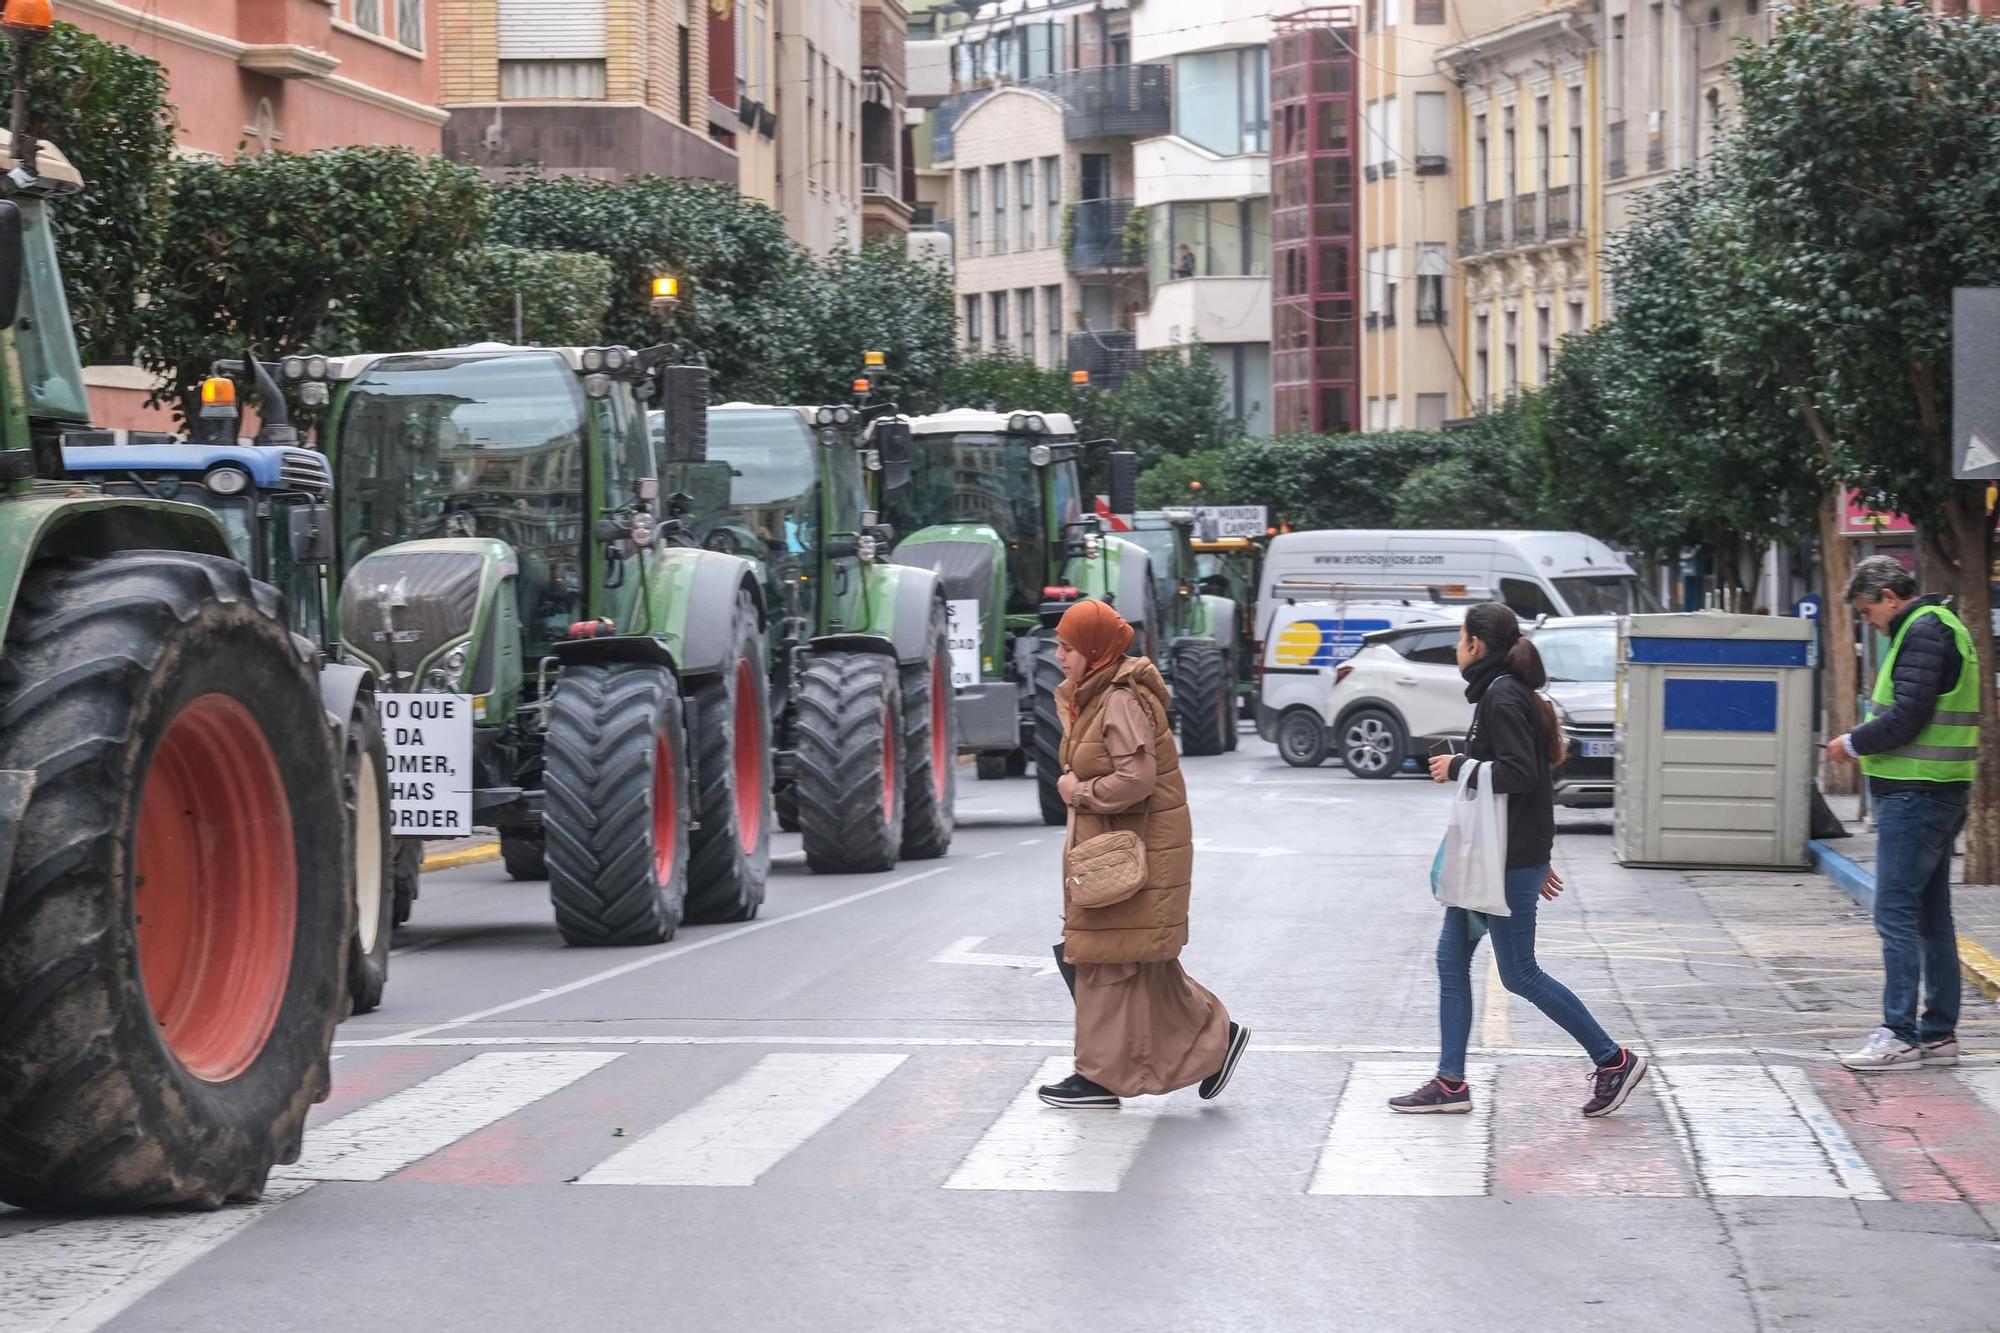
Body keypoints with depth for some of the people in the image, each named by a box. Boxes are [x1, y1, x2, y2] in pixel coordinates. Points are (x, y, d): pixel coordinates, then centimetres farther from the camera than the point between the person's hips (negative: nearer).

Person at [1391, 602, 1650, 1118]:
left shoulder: (1502, 697, -15)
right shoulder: (1501, 693, 16)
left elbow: (1520, 773, -26)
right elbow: (1526, 774, 20)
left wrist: (1458, 768, -14)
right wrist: (1537, 859, 23)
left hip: (1509, 862, -10)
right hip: (1489, 859, 10)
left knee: (1518, 974, -4)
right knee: (1451, 958, 10)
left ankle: (1613, 1060, 3)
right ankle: (1450, 1083, 12)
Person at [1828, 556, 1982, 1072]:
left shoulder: (1924, 632, -14)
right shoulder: (1938, 628, 18)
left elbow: (1906, 717, -22)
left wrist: (1853, 743, -7)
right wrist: (1866, 746, 11)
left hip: (1914, 796, -11)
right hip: (1938, 794, 11)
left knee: (1896, 913, -8)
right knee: (1931, 915, 13)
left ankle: (1900, 1035, -8)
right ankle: (1939, 1033, 17)